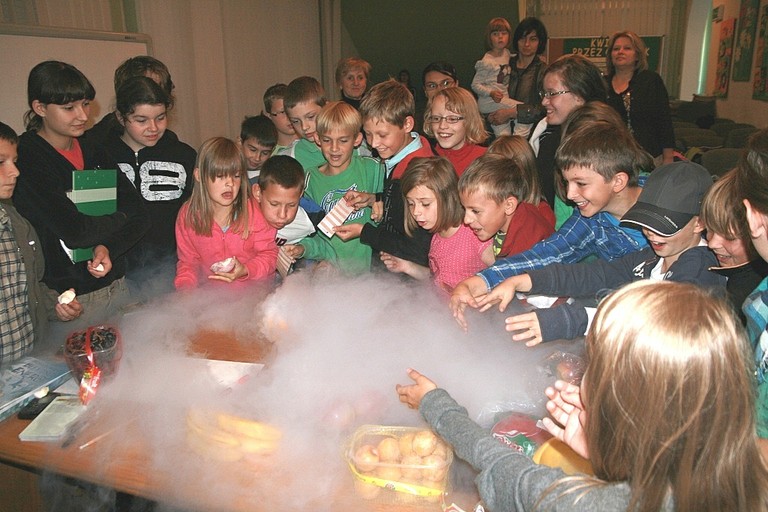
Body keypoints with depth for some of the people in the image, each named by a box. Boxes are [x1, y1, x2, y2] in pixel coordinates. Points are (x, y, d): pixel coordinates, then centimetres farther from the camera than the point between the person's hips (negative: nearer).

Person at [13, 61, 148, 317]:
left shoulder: (92, 151, 6)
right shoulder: (23, 159, -13)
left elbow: (139, 216, 0)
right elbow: (75, 232, -22)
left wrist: (108, 248, -16)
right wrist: (119, 217, -5)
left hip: (117, 285, 6)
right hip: (71, 299, -5)